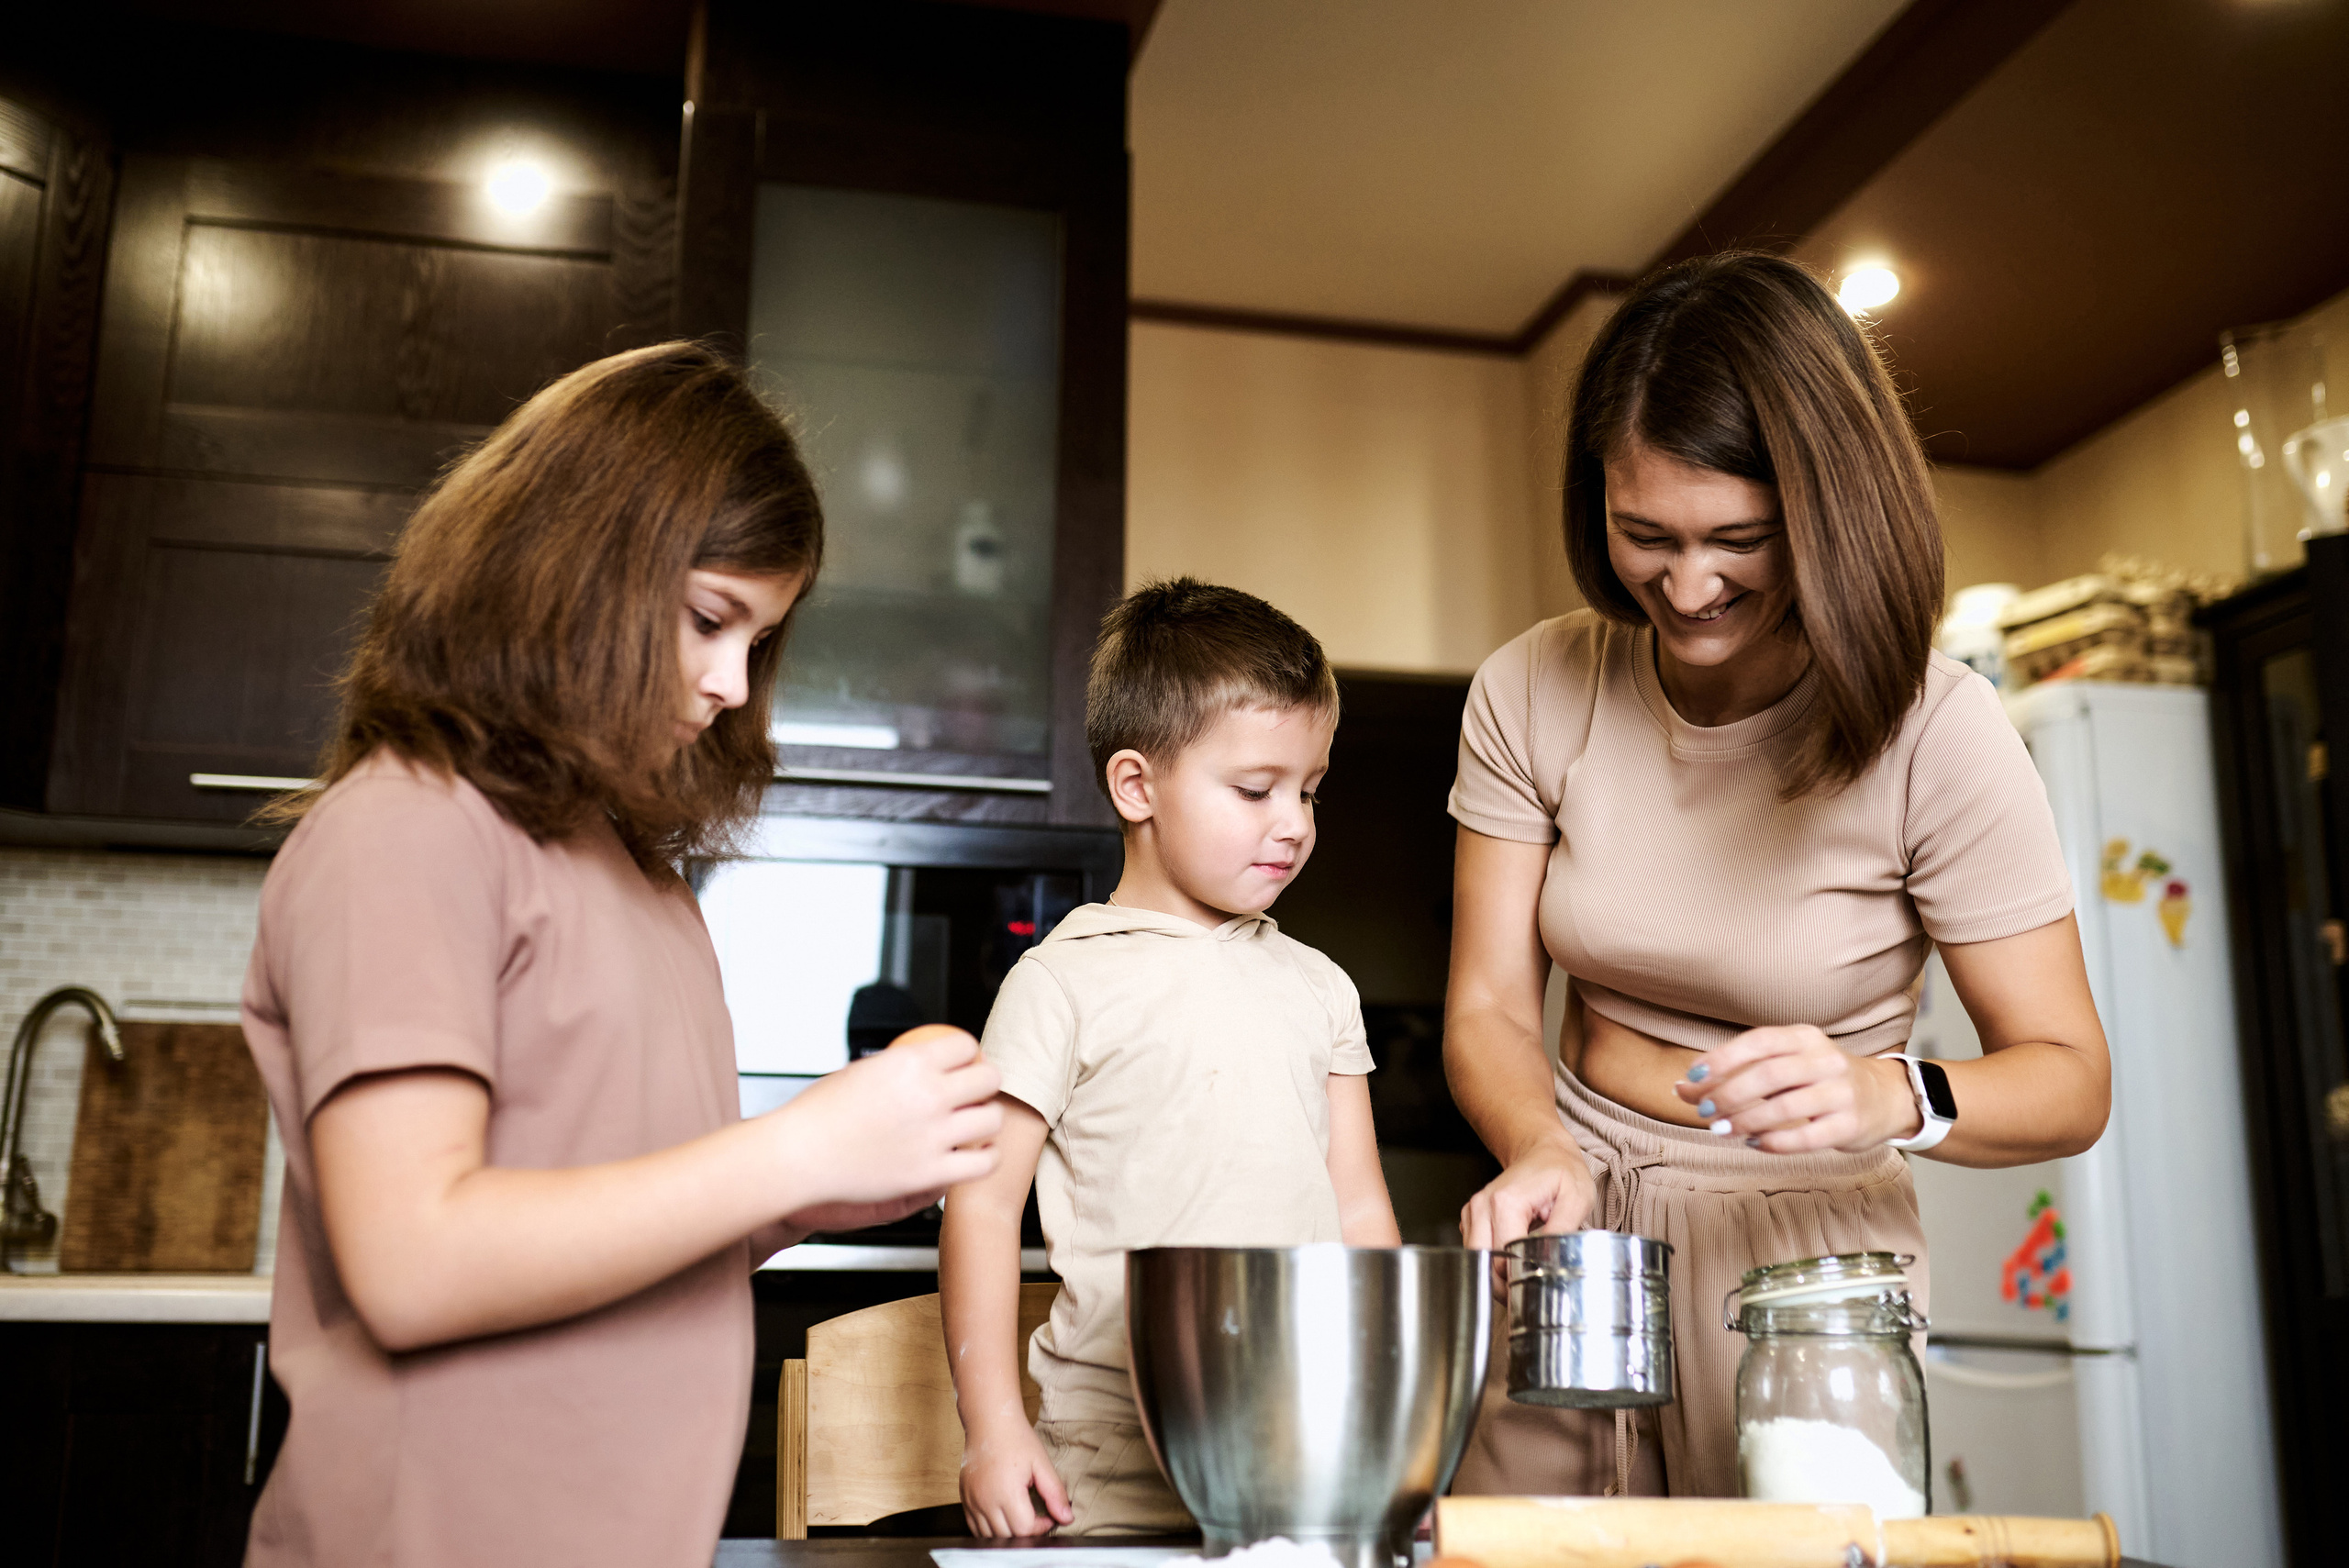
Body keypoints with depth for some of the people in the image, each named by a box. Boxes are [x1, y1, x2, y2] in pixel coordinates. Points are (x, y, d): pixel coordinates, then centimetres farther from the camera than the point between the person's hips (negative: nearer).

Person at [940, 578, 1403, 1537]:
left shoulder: (1317, 987, 13)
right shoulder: (1066, 982, -4)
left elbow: (1359, 1208, 16)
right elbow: (982, 1204, -5)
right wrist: (992, 1427, -10)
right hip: (1118, 1458, -4)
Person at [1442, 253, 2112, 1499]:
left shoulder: (1935, 732, -16)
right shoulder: (1532, 694, -8)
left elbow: (2069, 1079, -12)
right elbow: (1489, 1008, -6)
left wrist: (1889, 1098, -33)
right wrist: (1540, 1152, -27)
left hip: (1805, 1253, -2)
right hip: (1579, 1231, 3)